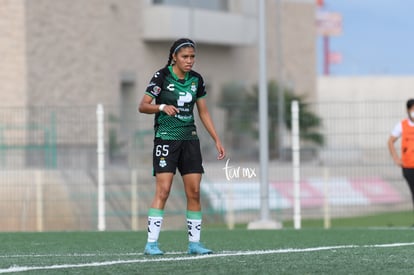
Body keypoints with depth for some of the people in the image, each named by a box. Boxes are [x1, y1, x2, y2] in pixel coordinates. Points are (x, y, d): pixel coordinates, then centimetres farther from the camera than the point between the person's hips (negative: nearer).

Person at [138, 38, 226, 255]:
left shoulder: (196, 80, 7)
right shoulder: (162, 76, -8)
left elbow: (203, 112, 15)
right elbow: (142, 106, -11)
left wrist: (217, 140, 12)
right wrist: (162, 107, -30)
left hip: (189, 138, 5)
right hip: (166, 138, -5)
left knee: (194, 192, 1)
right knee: (163, 190, -13)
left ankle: (194, 243, 8)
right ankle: (151, 243, -12)